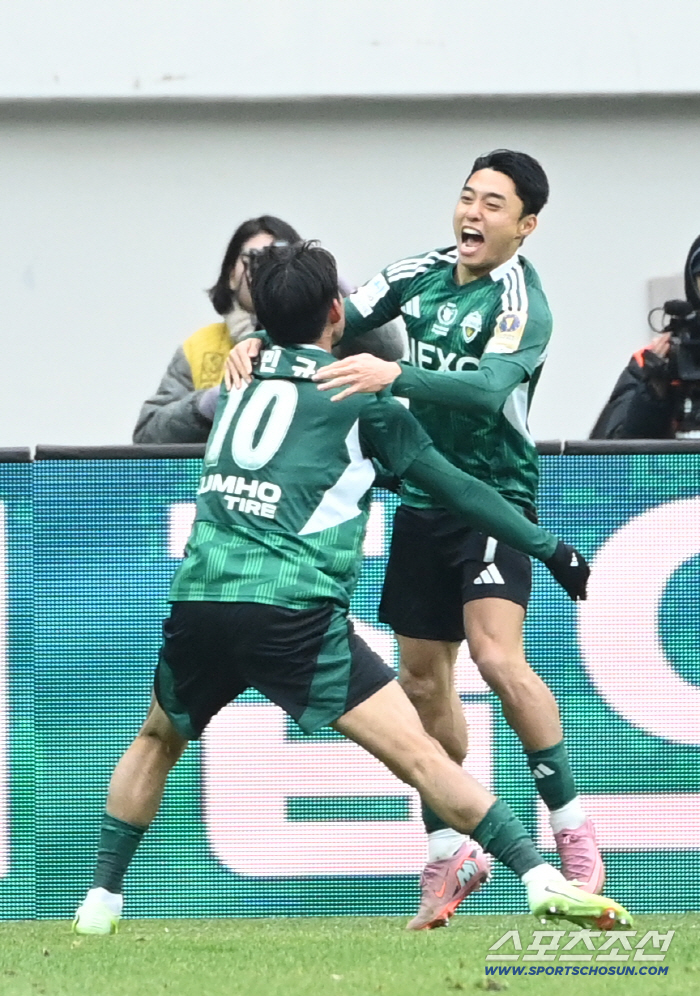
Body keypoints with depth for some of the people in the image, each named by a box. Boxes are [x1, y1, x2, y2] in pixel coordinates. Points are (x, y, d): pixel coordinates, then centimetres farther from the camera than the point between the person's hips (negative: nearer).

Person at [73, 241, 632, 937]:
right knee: (416, 752, -9)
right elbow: (453, 487, 9)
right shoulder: (357, 394, 7)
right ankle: (541, 879, -18)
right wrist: (551, 550, 17)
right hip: (293, 613, -4)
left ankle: (102, 898, 27)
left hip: (199, 601, 4)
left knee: (158, 740, 31)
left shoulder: (238, 382, 20)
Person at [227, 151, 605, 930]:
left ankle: (572, 828, -13)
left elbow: (489, 387, -33)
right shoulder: (424, 274, 3)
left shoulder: (521, 304, -16)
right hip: (422, 504, 6)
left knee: (497, 654, -23)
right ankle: (448, 852, 19)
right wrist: (260, 343, -14)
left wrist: (394, 375, -46)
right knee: (423, 679, 8)